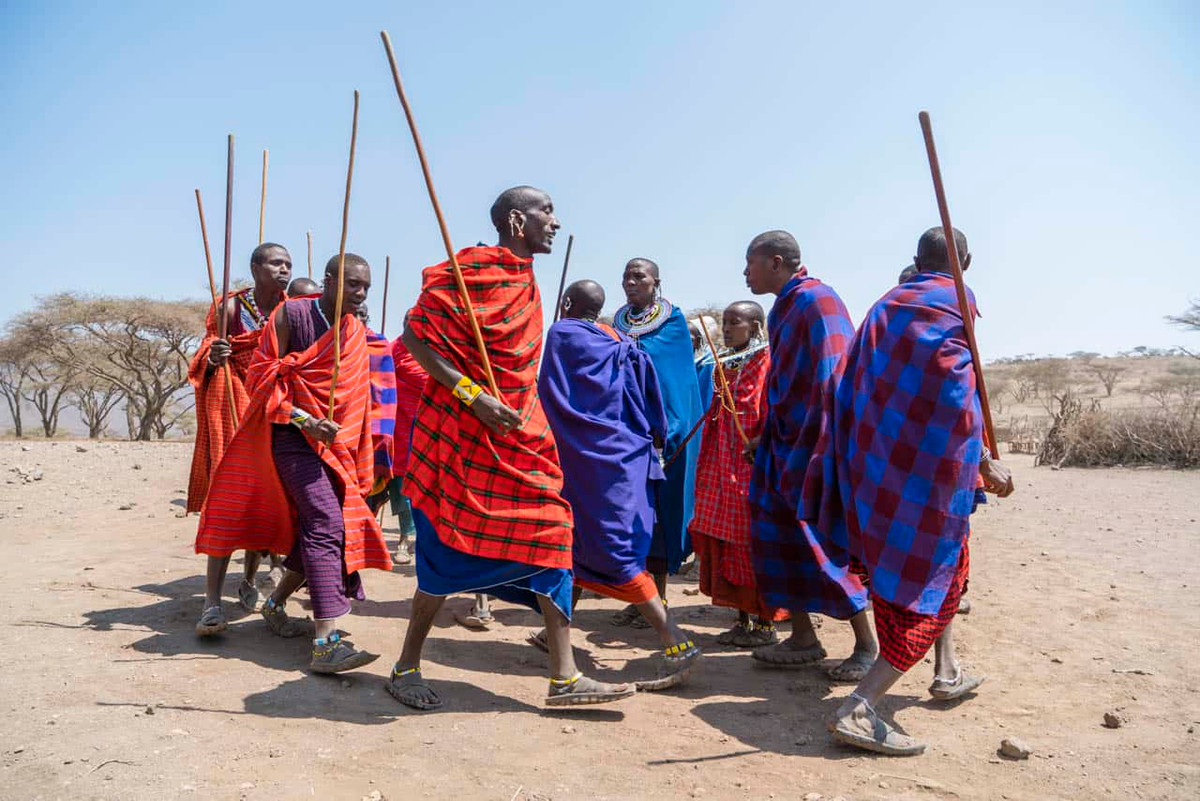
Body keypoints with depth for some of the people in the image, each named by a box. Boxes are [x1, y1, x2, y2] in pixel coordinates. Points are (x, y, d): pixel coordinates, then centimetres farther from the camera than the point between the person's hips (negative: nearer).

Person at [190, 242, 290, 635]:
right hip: (233, 404, -4)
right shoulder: (230, 307, -4)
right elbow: (205, 362, -4)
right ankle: (212, 602, -12)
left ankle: (249, 581, 26)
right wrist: (213, 358, -25)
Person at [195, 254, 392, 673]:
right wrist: (305, 421, -22)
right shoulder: (291, 315, -8)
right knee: (325, 523, -20)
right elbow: (264, 379, -11)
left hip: (336, 442, 7)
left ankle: (275, 604, 32)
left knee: (319, 527, 9)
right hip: (293, 435, -7)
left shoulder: (355, 332, 10)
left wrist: (359, 464, 14)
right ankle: (325, 644, -24)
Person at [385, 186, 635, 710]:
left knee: (549, 535, 2)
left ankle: (565, 677, 7)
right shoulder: (473, 271, -12)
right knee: (452, 548, -1)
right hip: (463, 433, -8)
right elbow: (414, 337, -16)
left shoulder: (524, 280, 15)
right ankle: (406, 667, 20)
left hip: (518, 436, 8)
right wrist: (472, 395, -23)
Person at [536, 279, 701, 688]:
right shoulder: (620, 345, 12)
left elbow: (549, 398, -2)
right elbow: (648, 400, 10)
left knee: (614, 552, -8)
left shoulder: (561, 335, -4)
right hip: (624, 452, 7)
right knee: (575, 539, 19)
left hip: (589, 459, -7)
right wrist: (653, 440, 16)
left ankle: (677, 644, -14)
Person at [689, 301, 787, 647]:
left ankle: (765, 624, 11)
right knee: (726, 545, 10)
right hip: (723, 471, 8)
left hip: (754, 470, -7)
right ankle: (743, 620, 21)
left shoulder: (767, 363, -7)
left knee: (755, 545, -1)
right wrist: (709, 471, 15)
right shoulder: (724, 364, 15)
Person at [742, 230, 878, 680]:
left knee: (824, 539, -4)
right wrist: (766, 439, 20)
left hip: (815, 441, -9)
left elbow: (834, 376, -21)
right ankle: (803, 639, 19)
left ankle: (867, 645, 10)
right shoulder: (785, 308, 14)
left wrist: (825, 447, -24)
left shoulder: (815, 300, -14)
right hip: (787, 441, 9)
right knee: (781, 534, 9)